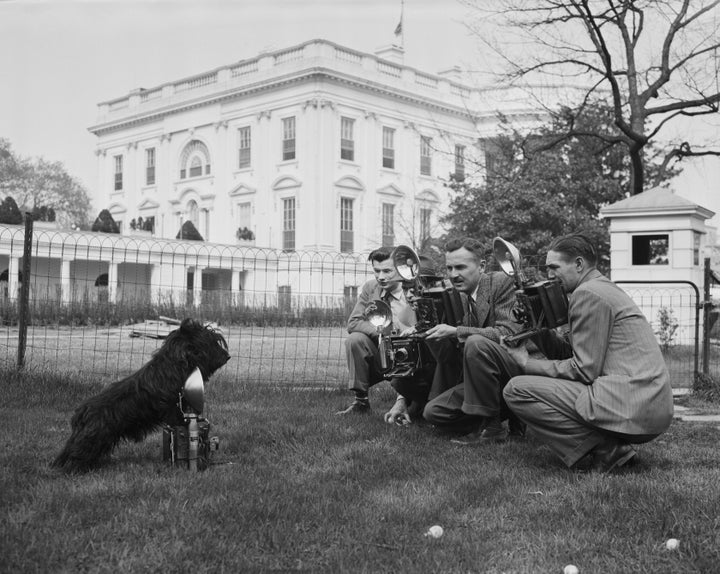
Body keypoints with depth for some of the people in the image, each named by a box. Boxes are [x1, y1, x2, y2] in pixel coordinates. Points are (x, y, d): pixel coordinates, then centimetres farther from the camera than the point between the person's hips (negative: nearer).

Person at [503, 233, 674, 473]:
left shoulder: (588, 293, -10)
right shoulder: (605, 289, 21)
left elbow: (584, 370, -14)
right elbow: (569, 354, 19)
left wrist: (528, 364, -5)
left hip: (632, 409, -11)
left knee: (516, 390, -11)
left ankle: (604, 450, -11)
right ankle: (614, 445, 11)